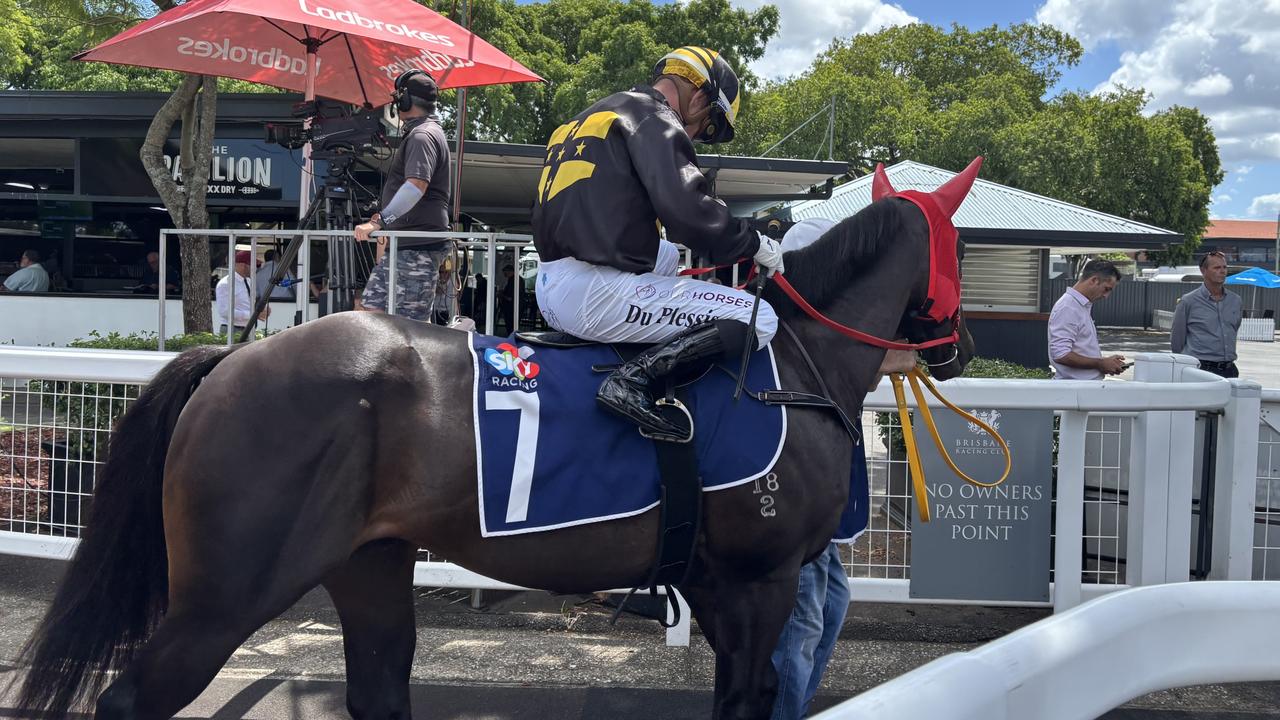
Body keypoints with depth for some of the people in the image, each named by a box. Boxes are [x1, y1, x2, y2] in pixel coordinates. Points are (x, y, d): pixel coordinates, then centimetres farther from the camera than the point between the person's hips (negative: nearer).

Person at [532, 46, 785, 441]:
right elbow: (685, 208, -18)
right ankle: (632, 379, -18)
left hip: (549, 289, 10)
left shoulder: (591, 117, 26)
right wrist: (752, 243, -3)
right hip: (596, 291, -10)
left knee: (667, 257, 37)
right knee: (758, 319, -6)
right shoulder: (653, 117, -3)